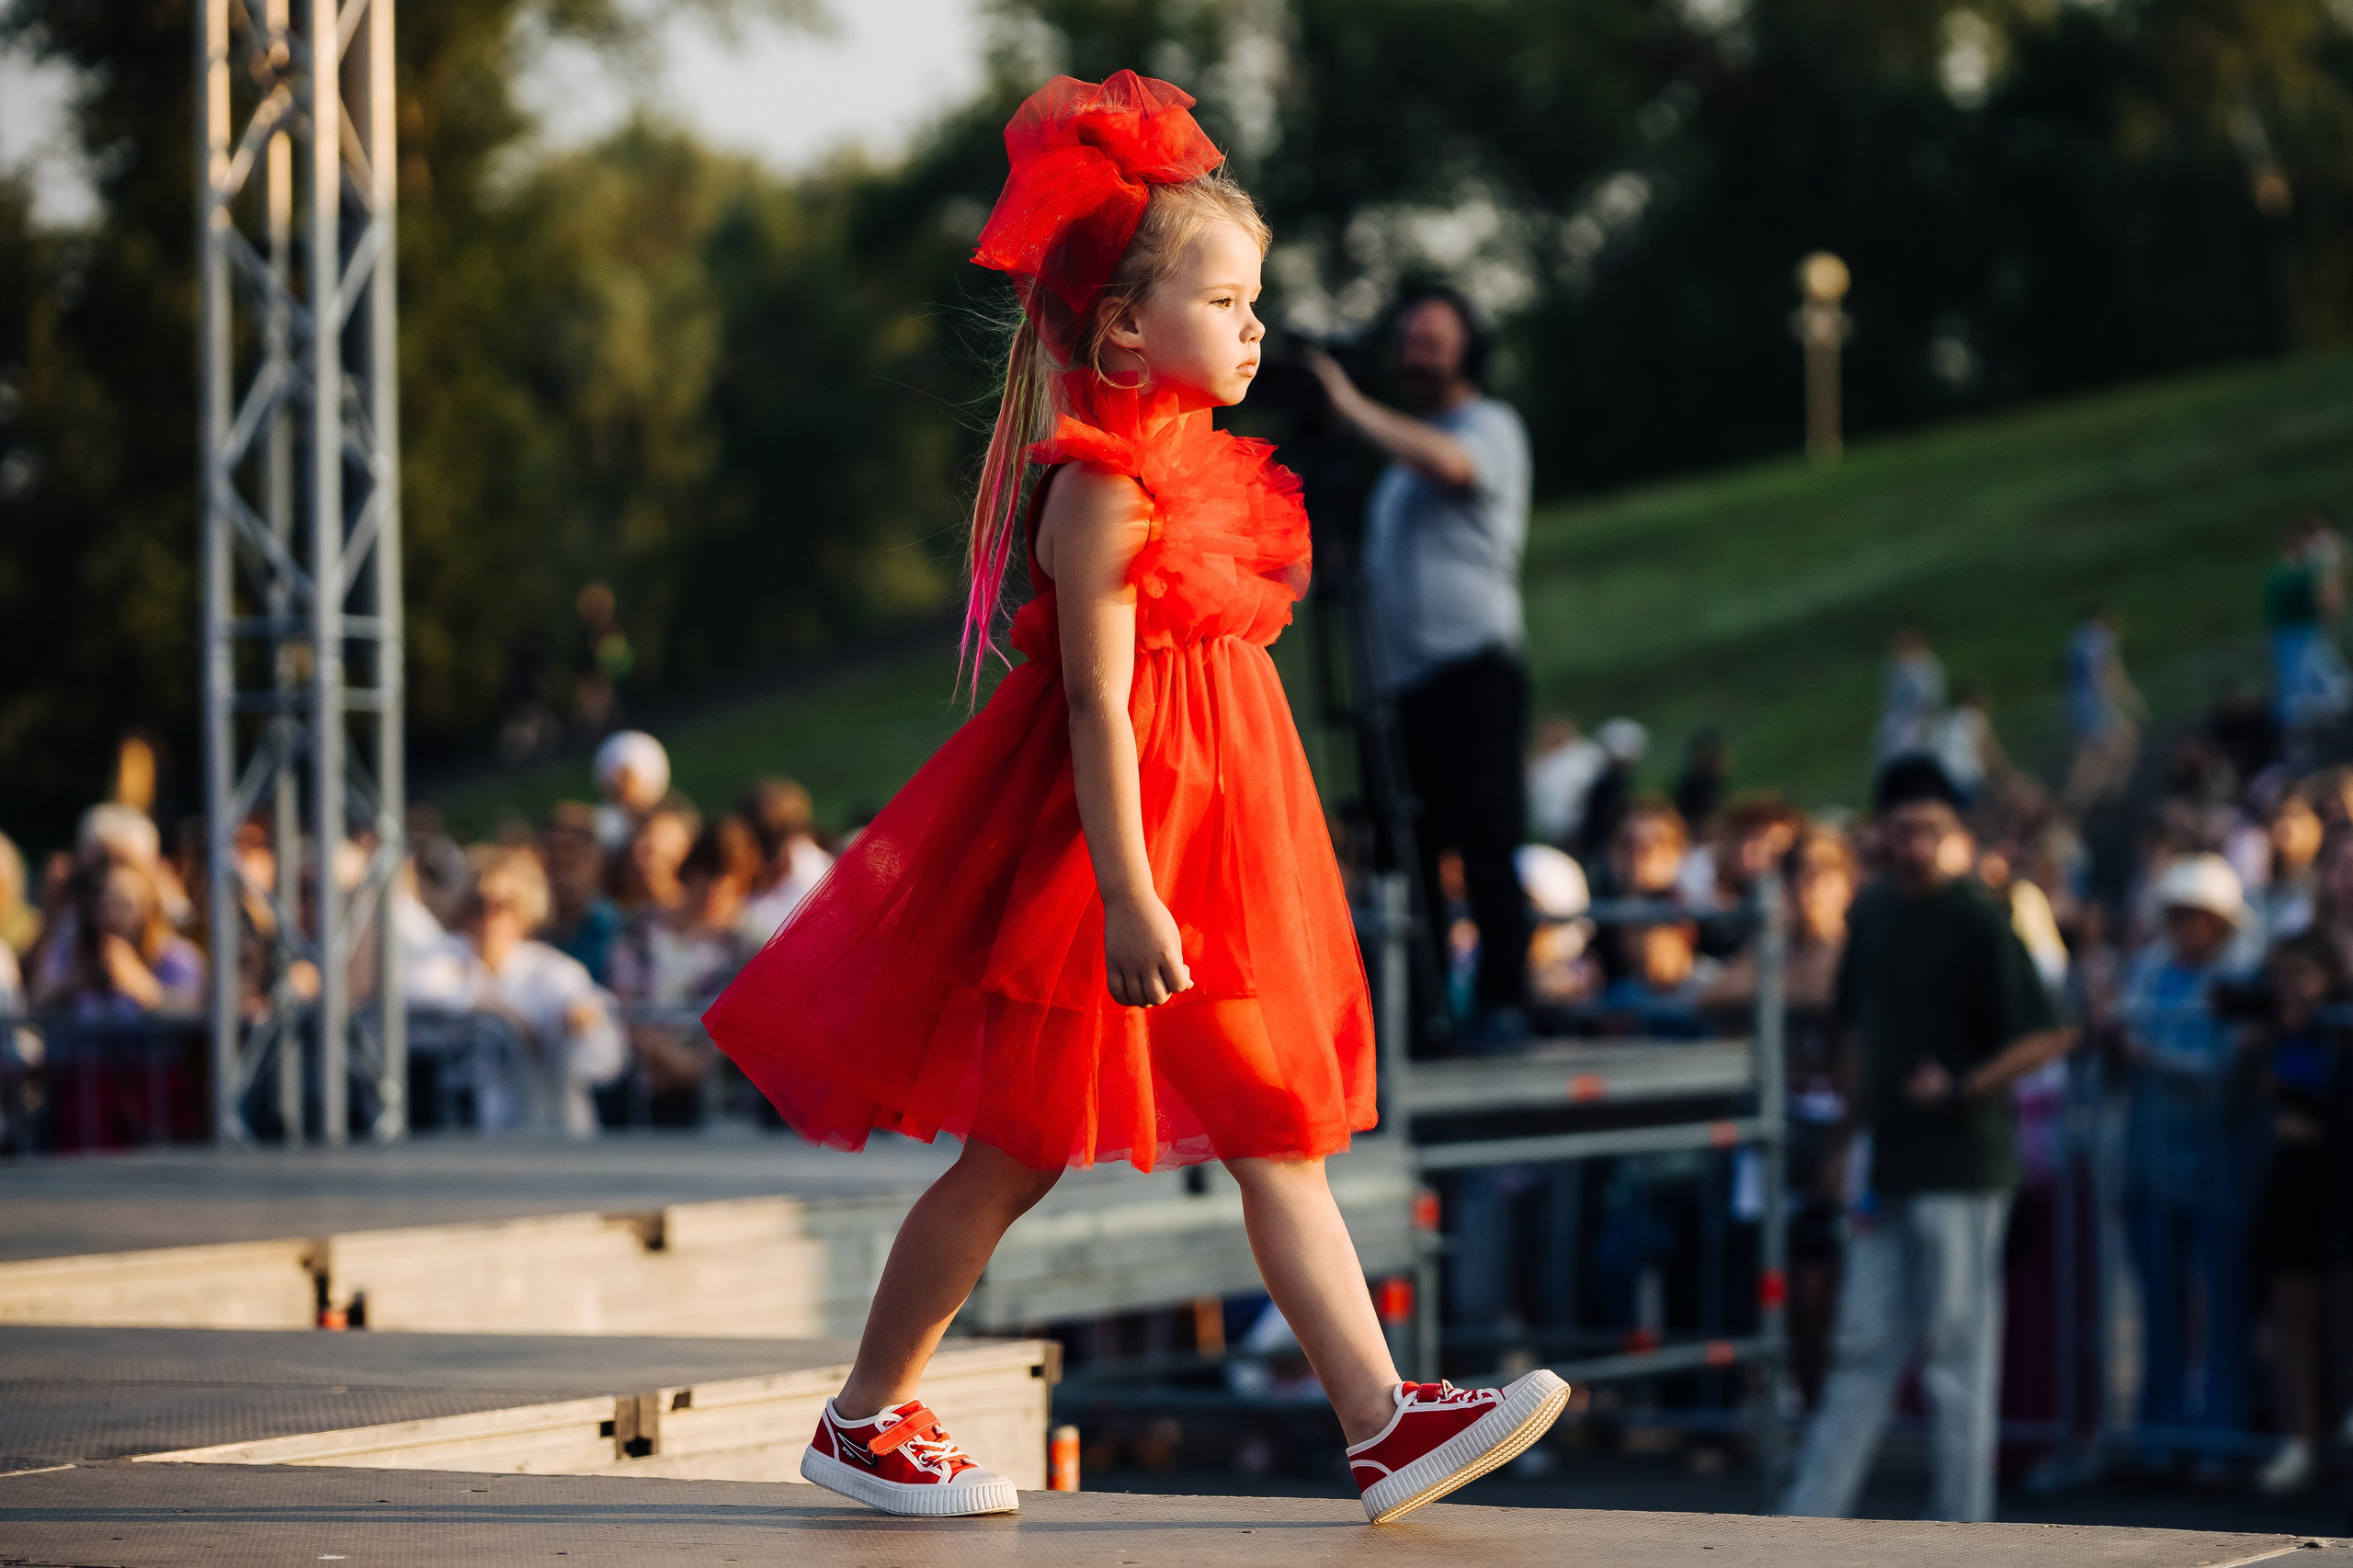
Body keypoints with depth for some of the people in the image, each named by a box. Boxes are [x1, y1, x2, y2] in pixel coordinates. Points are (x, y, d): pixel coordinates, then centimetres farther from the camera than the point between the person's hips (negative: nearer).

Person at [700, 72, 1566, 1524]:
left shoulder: (1182, 468, 12)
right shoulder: (1102, 489, -17)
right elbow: (1097, 704, -21)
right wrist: (1130, 898, -25)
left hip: (1208, 847, 9)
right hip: (1101, 851, -9)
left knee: (1279, 1136, 4)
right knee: (1019, 1149, 0)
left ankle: (1385, 1420, 3)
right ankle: (866, 1422, 13)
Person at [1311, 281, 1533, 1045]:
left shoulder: (1489, 425, 1)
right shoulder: (1406, 444, 26)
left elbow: (1448, 463, -23)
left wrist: (1352, 408, -19)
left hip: (1474, 665, -8)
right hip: (1407, 676, 8)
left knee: (1488, 844, -11)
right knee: (1410, 851, 5)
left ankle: (1502, 1002, -11)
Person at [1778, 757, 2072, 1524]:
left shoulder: (1979, 922, -9)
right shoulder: (1870, 913, 11)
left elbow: (2049, 1035, -12)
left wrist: (1963, 1088, -19)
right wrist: (1855, 1130, 15)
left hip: (1960, 1169, -7)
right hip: (1888, 1168, 7)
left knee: (1956, 1347, -2)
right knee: (1863, 1350, 9)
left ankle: (1961, 1531, 3)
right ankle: (1806, 1524, 10)